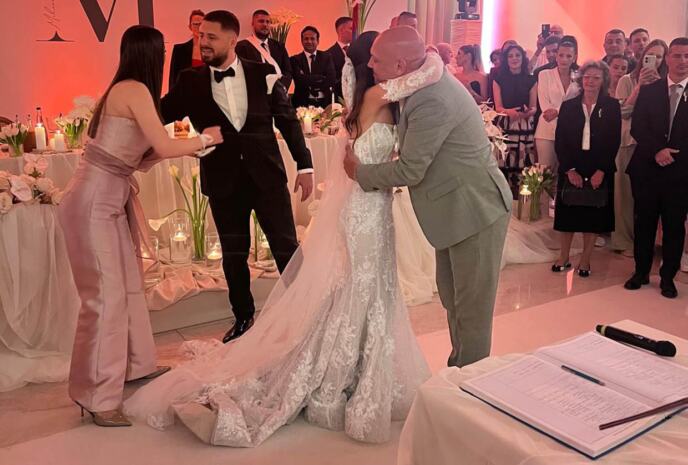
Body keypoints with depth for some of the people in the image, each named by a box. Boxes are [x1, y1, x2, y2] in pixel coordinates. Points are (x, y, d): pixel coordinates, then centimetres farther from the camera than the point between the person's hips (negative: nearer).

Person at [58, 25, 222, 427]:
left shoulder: (124, 90, 14)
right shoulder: (135, 90, -13)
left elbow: (135, 157, 13)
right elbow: (164, 147, -17)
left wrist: (185, 146, 12)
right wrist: (205, 139, -1)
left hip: (110, 198, 9)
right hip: (94, 201, -9)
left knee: (128, 284, 16)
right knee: (106, 293, -6)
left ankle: (137, 365, 32)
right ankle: (98, 397, 4)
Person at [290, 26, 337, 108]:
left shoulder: (326, 57, 9)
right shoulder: (295, 59, 3)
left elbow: (332, 78, -4)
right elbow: (300, 79, -11)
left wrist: (311, 85, -10)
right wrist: (322, 78, -9)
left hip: (325, 103, 2)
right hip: (303, 103, -1)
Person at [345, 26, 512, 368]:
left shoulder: (432, 102, -27)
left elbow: (409, 170, -22)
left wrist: (360, 171, -7)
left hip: (476, 211, -10)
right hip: (455, 209, 10)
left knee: (472, 307, 3)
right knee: (451, 296, 20)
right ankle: (458, 366, 36)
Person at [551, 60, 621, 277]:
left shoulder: (612, 106, 1)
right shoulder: (568, 106, 3)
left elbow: (614, 141, -3)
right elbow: (559, 141, -1)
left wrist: (601, 171, -12)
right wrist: (570, 169, -11)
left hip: (599, 170, -1)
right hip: (571, 169, 1)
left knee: (593, 216, 6)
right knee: (568, 213, 7)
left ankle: (585, 259, 18)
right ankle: (564, 257, 20)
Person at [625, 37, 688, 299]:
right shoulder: (648, 91, 5)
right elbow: (637, 128, -2)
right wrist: (656, 151, -15)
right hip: (647, 169, 1)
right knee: (644, 223, 9)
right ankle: (641, 272, 23)